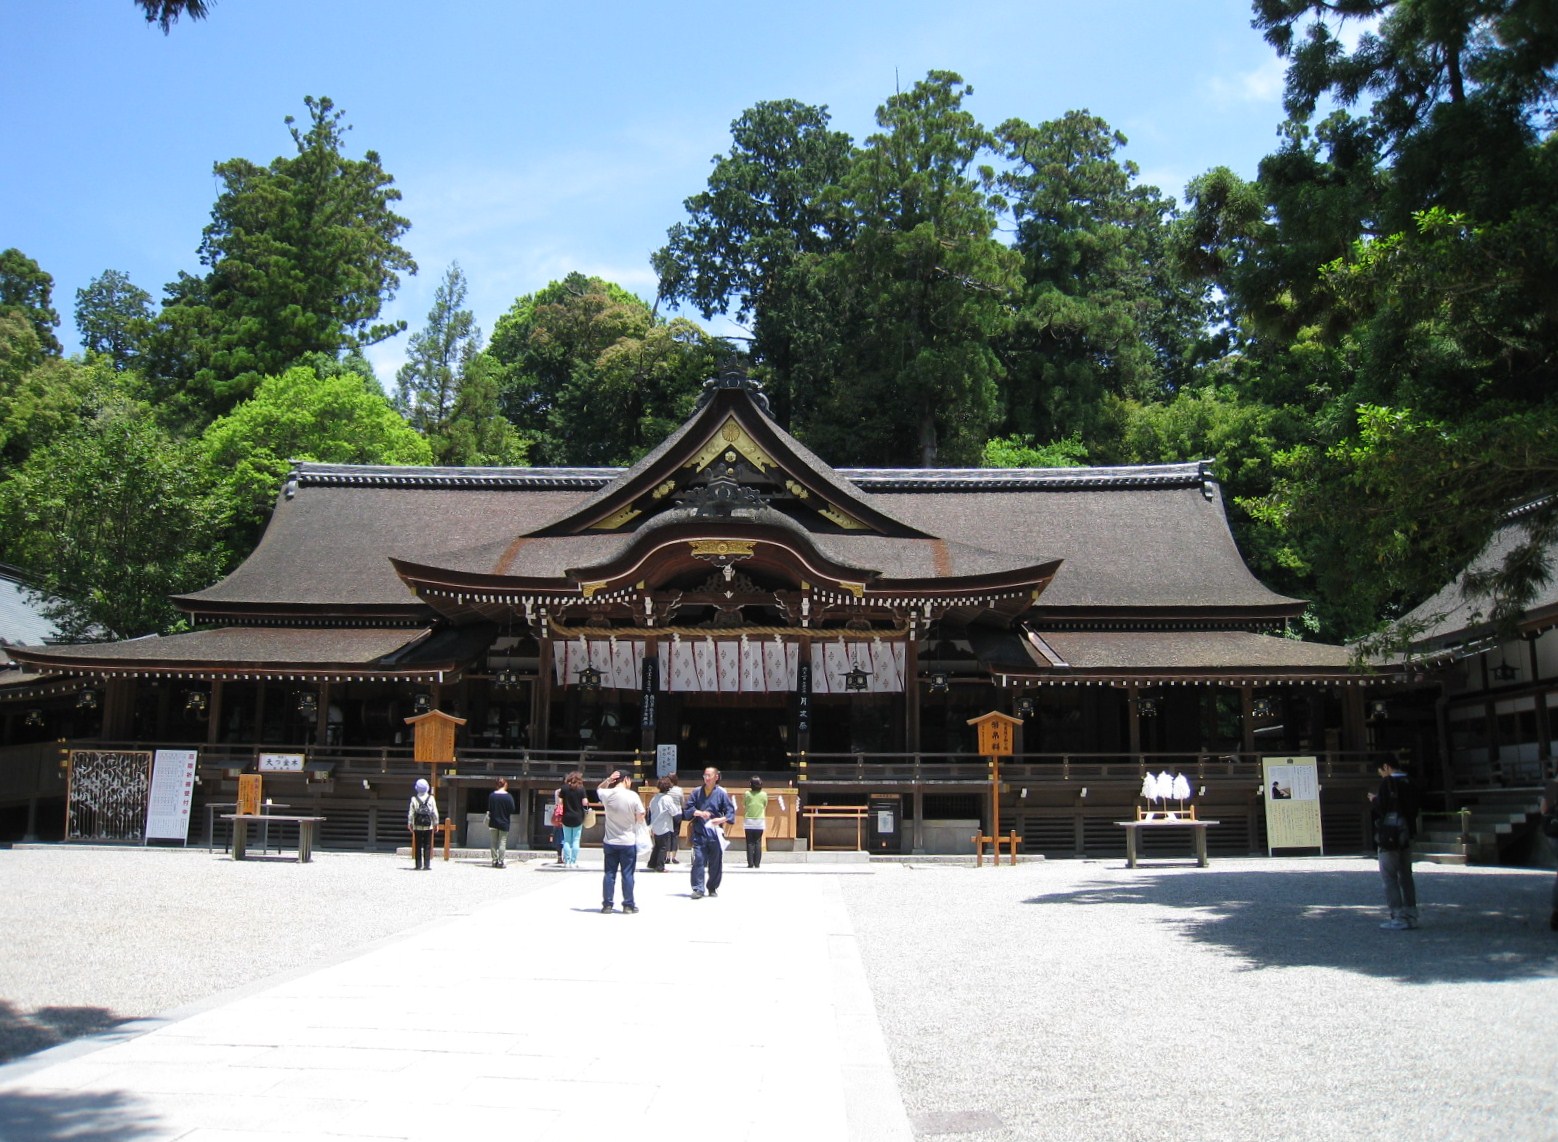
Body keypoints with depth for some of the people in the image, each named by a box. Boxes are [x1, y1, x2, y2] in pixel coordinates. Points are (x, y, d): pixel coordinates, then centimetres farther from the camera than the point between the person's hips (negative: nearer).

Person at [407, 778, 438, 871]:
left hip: (417, 826, 0)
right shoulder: (431, 799, -3)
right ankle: (427, 864, 1)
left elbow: (411, 813, -2)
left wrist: (410, 823, 9)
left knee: (418, 846, 5)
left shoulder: (414, 799, -3)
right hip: (428, 826, 0)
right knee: (427, 846, 4)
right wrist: (436, 823, 9)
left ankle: (418, 865, 4)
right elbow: (435, 812, 0)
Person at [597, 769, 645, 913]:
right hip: (628, 842, -2)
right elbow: (641, 817, -7)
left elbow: (599, 789, 19)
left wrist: (608, 780, 4)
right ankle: (628, 905, 11)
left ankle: (607, 904, 13)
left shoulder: (607, 795, -6)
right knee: (627, 874, 6)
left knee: (609, 874, 10)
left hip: (610, 842, 2)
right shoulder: (632, 796, -13)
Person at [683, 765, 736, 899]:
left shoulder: (721, 793, 1)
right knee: (699, 861, -8)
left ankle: (712, 888, 21)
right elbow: (687, 809, 5)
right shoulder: (697, 792, 8)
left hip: (715, 832, -1)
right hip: (699, 833, 1)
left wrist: (723, 819, -21)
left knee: (716, 863, 6)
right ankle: (698, 889, -5)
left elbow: (730, 810, -2)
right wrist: (698, 813, -14)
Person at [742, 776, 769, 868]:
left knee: (750, 843, 3)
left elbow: (743, 806, 3)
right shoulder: (764, 795, -3)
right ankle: (757, 863, 3)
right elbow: (765, 806, 9)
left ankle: (750, 863, 0)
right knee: (758, 842, 5)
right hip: (760, 821, 1)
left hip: (749, 821, -1)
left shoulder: (747, 794, -6)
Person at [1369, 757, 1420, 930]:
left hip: (1389, 837, -7)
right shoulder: (1409, 783, 8)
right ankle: (1410, 916, 17)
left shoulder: (1387, 783, -14)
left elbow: (1381, 808, -19)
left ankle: (1398, 918, -6)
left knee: (1389, 877, -3)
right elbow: (1414, 809, 14)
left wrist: (1374, 799, 2)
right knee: (1406, 876, 14)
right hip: (1406, 836, 8)